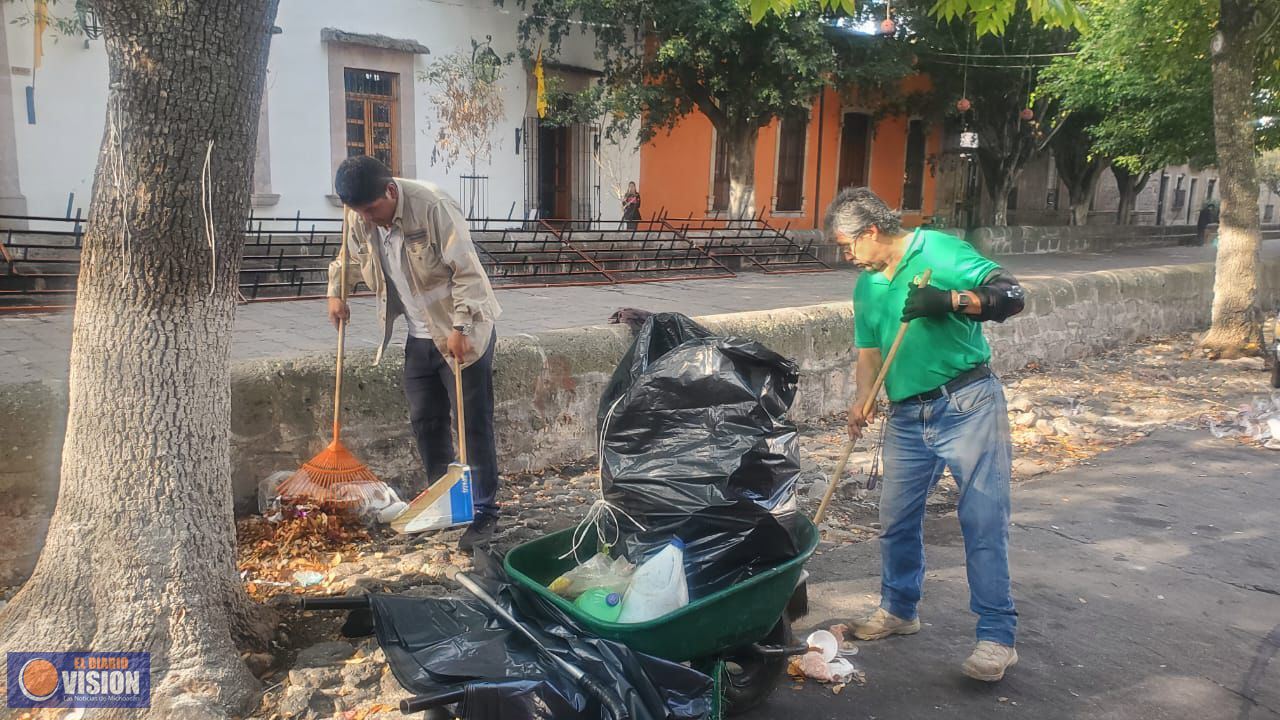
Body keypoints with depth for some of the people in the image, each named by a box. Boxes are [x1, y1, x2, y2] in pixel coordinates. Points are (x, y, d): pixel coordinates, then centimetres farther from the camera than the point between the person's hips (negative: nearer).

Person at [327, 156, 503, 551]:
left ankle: (485, 513, 7)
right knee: (425, 422, 13)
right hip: (420, 336, 7)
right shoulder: (359, 217, -3)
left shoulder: (433, 206, -24)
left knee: (474, 424, -3)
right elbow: (351, 258, 19)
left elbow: (466, 271, -23)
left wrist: (460, 329, -28)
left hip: (462, 331, -7)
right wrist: (335, 292, 3)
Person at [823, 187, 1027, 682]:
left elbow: (1011, 296, -16)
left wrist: (950, 300, -31)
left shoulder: (940, 252, -9)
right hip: (907, 416, 7)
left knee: (984, 519, -5)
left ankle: (997, 636, 3)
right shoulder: (866, 287, 13)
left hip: (967, 405, -7)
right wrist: (862, 401, -2)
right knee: (897, 519, 13)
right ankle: (898, 610, 32)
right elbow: (869, 351, 15)